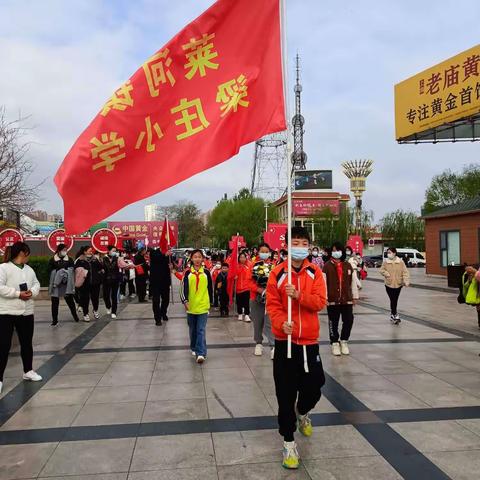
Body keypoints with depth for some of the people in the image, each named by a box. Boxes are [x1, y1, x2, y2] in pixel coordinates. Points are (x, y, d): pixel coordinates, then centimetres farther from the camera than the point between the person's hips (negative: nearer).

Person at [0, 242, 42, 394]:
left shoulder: (29, 269, 11)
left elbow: (36, 284, 13)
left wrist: (32, 292, -9)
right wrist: (18, 294, -21)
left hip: (26, 312, 7)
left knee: (27, 343, 16)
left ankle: (28, 371, 33)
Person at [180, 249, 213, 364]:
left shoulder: (206, 272, 1)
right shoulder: (188, 273, 1)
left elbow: (210, 288, 9)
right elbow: (183, 288, -4)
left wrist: (210, 302, 12)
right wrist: (185, 301, -17)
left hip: (203, 306, -1)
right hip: (191, 306, 2)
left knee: (201, 330, -7)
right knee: (193, 330, 14)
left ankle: (201, 353, -9)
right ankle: (194, 348, 32)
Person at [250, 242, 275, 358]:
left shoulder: (273, 265, 2)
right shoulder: (254, 266, 3)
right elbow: (250, 282, -2)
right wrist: (261, 290, -16)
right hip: (256, 298, 2)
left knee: (269, 323, -10)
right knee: (257, 322, 11)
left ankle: (273, 347, -11)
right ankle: (258, 344, 26)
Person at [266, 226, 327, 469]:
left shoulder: (315, 272, 0)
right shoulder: (277, 273, -5)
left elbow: (320, 302, -8)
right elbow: (272, 304, -6)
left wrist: (299, 295, -24)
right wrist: (282, 323, -24)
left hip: (309, 340, 2)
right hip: (285, 340, -2)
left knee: (314, 387, 10)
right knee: (286, 393, 2)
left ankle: (302, 412, 46)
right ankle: (289, 441, 18)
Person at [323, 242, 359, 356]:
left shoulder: (348, 265, 6)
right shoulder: (327, 266, -3)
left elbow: (353, 281, 9)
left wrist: (355, 296, 8)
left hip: (347, 299, 3)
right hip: (332, 299, -2)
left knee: (348, 320, 4)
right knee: (333, 322, 6)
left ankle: (344, 341, 24)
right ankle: (334, 343, 21)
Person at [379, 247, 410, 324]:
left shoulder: (400, 262, -5)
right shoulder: (385, 262, -3)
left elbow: (405, 272, -7)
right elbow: (381, 270, 3)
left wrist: (406, 281, -18)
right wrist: (387, 275, -14)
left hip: (398, 284, 0)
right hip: (389, 284, 0)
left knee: (395, 300, 8)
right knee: (392, 300, -3)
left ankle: (392, 313, 27)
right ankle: (394, 314, 10)